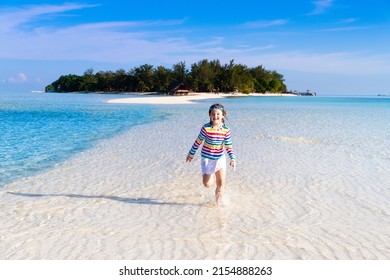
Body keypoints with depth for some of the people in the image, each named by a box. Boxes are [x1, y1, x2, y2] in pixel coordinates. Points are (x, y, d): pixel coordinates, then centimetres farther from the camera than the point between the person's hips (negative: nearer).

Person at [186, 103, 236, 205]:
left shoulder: (226, 130, -9)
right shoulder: (206, 128, -17)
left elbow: (229, 146, -3)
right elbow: (198, 141, -4)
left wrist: (232, 159, -15)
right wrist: (191, 154, 6)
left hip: (220, 158, 2)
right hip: (207, 158, -2)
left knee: (221, 183, -5)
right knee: (207, 184, -4)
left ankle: (218, 202, 19)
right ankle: (207, 175, 34)